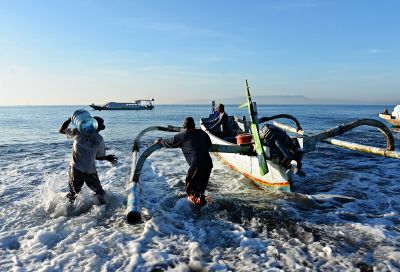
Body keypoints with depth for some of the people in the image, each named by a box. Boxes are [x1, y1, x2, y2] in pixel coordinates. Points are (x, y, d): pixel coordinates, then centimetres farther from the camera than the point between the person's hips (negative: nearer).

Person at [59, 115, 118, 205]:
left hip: (75, 169, 1)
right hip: (90, 171, -1)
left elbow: (61, 130, 9)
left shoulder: (78, 132, -4)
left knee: (73, 192, 18)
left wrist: (71, 118, 14)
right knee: (99, 191, 18)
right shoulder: (100, 139, -3)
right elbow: (98, 157, 6)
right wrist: (107, 158, 25)